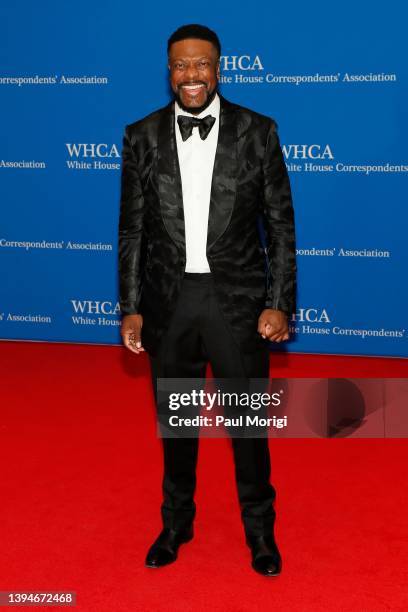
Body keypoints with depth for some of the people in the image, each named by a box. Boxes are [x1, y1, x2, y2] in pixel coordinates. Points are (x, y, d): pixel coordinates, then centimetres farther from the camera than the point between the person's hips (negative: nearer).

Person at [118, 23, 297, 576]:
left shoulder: (258, 131, -4)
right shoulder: (142, 136, 0)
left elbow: (280, 224, -2)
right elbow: (133, 229, 3)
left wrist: (280, 303, -7)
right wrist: (131, 309, 1)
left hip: (238, 300, -1)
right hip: (168, 301, 2)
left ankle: (260, 529, 33)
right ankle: (177, 521, 39)